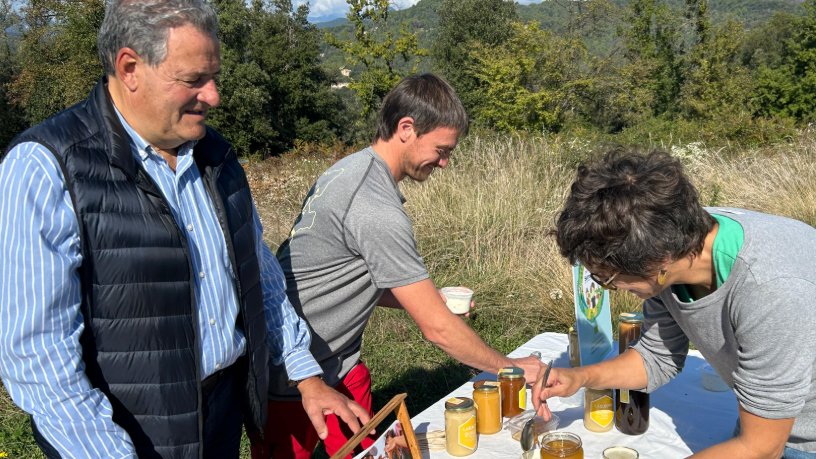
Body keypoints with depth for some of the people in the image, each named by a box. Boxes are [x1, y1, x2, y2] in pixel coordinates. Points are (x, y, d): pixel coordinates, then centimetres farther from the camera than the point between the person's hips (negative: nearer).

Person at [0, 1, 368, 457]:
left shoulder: (215, 155, 3)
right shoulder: (45, 169, -18)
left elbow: (262, 274, 11)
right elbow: (38, 351, -21)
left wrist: (308, 376, 10)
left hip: (228, 412, 6)